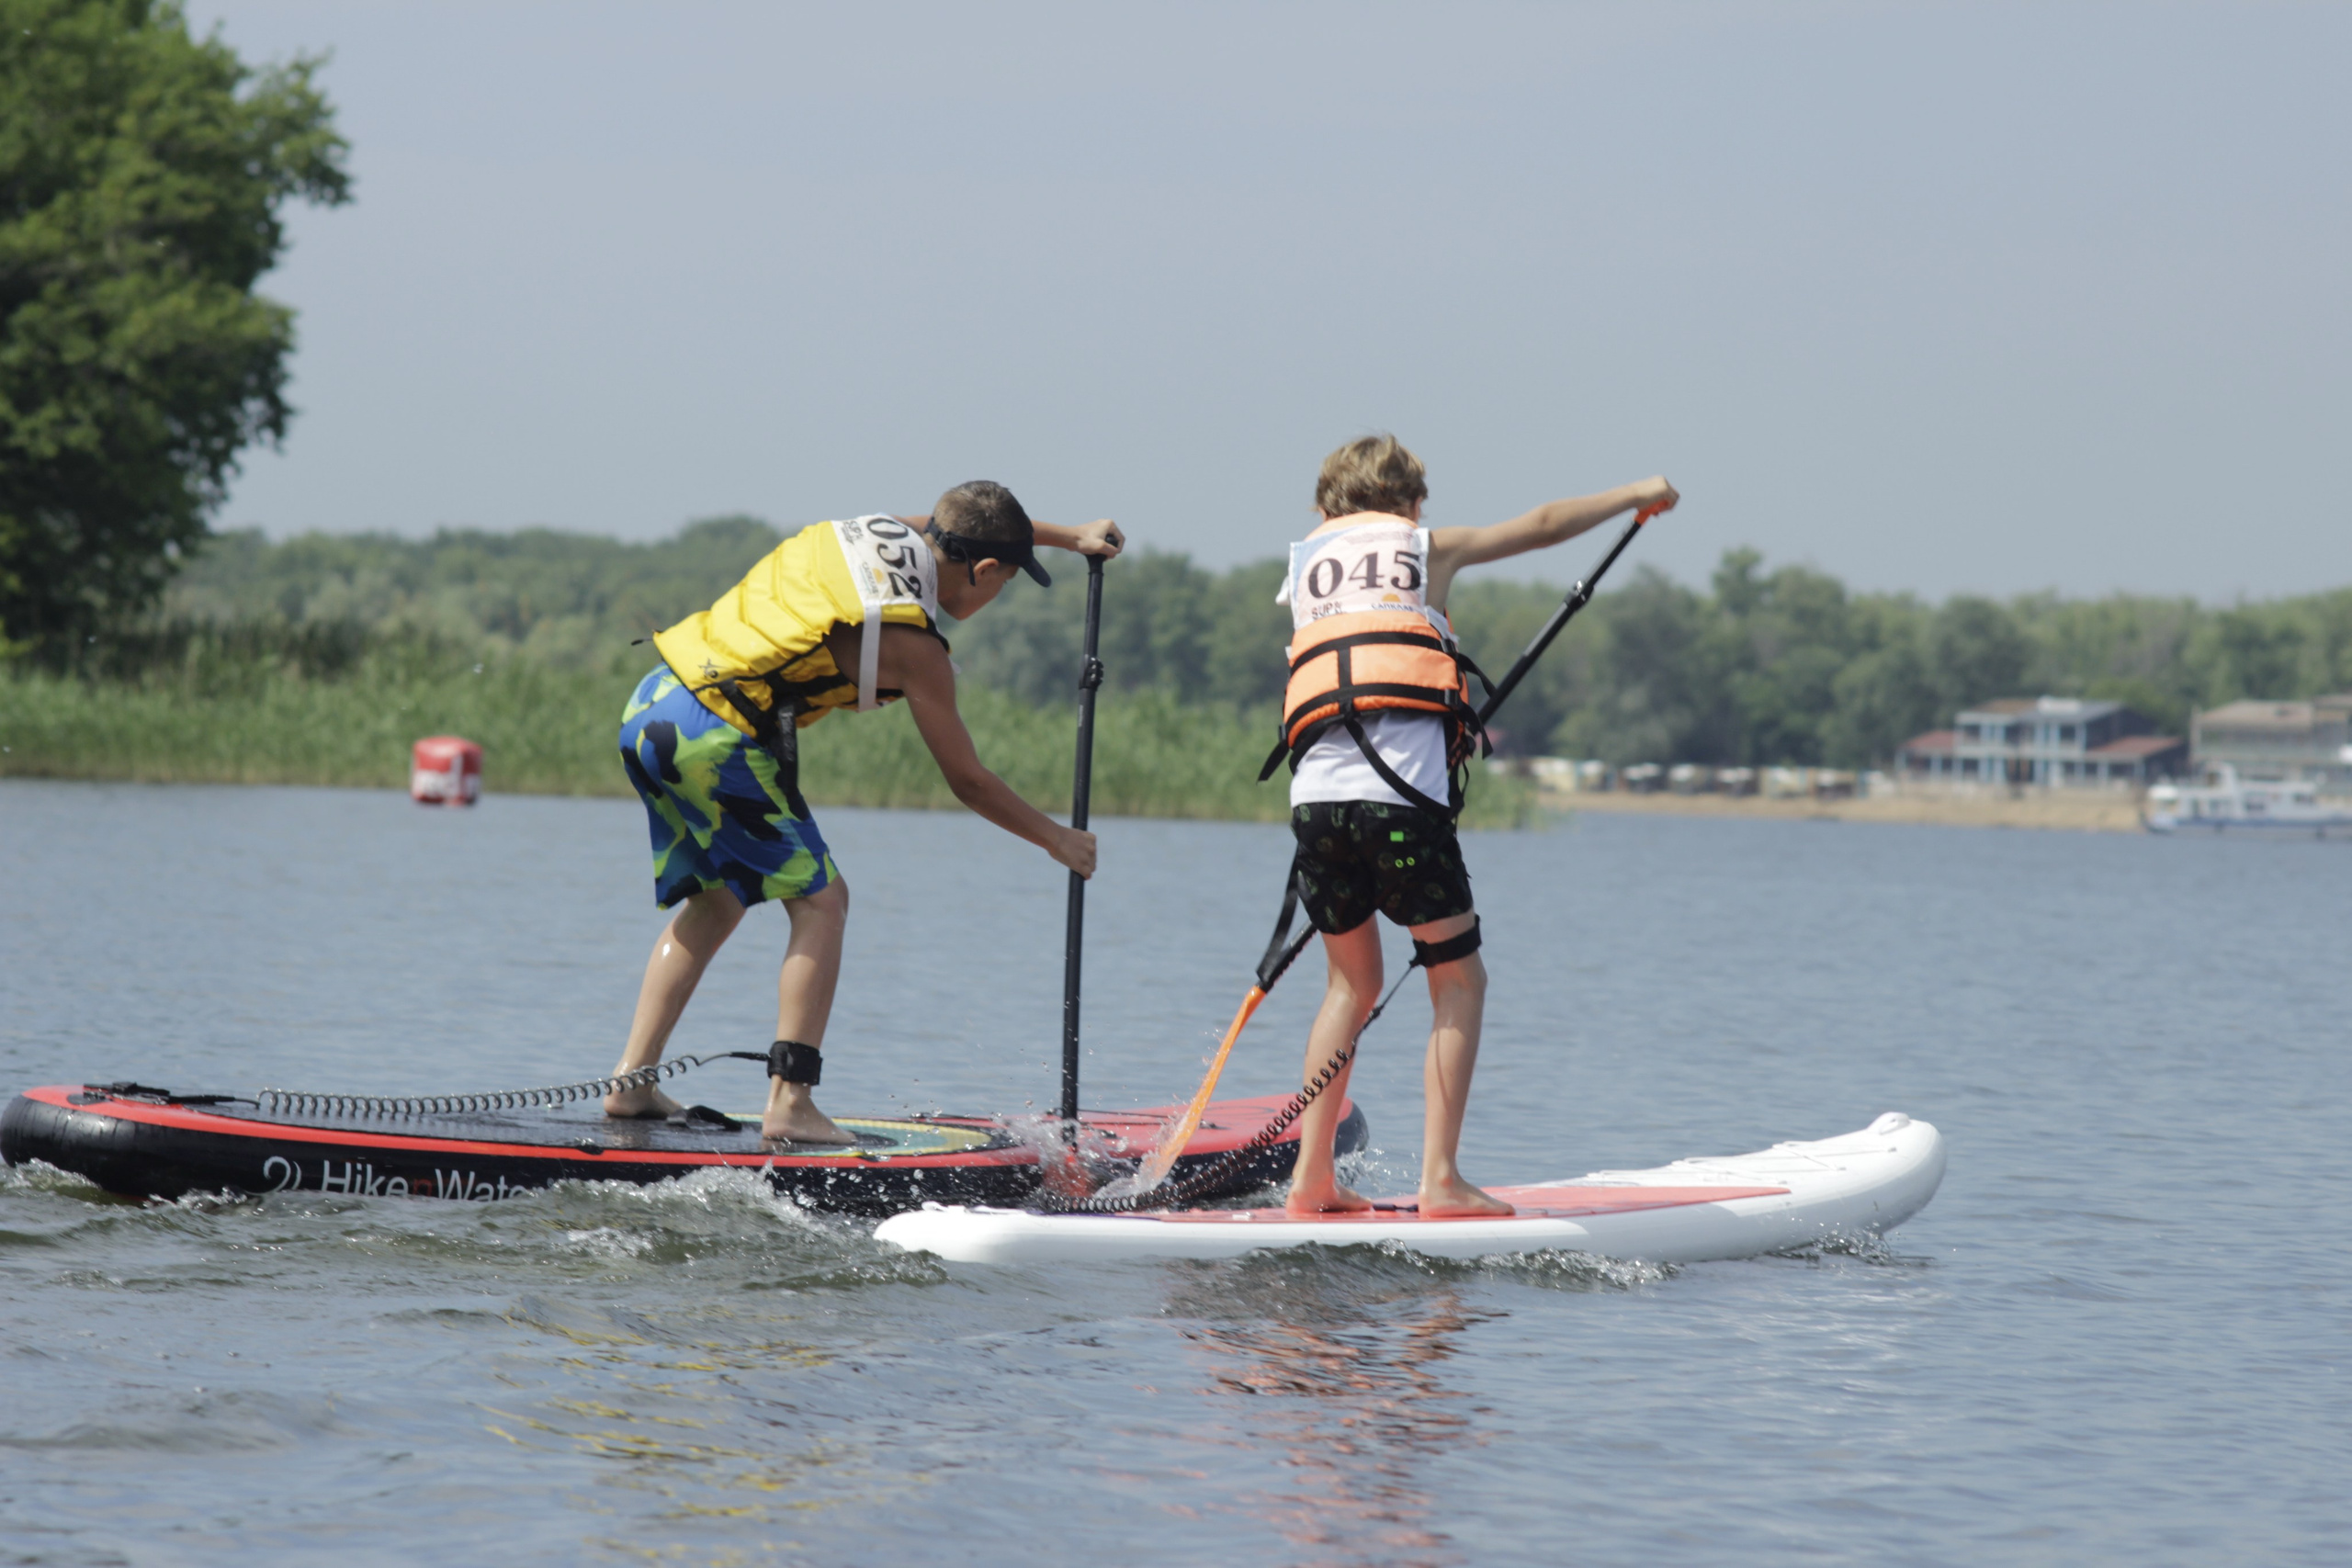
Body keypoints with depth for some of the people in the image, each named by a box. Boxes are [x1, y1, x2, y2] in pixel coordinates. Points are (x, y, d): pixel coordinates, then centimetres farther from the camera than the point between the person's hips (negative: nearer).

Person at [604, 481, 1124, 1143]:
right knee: (821, 901, 1)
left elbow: (964, 526, 37)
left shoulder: (877, 530, 12)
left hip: (647, 709, 8)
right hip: (718, 739, -8)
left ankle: (632, 1081, 17)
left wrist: (1072, 536, 43)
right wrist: (1058, 839, 16)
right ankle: (789, 1102, -5)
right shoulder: (913, 647, -8)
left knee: (714, 903, 21)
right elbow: (968, 782, 2)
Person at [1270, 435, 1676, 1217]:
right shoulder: (1425, 546, 14)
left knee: (1352, 983, 19)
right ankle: (1441, 1180, -4)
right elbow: (1543, 525, 22)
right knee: (1458, 979, 6)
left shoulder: (1305, 565, 23)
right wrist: (1637, 495, 37)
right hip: (1399, 792, -4)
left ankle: (1310, 1180, 12)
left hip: (1315, 793, 4)